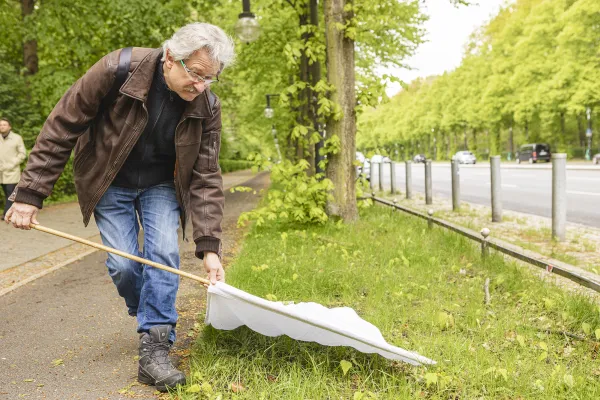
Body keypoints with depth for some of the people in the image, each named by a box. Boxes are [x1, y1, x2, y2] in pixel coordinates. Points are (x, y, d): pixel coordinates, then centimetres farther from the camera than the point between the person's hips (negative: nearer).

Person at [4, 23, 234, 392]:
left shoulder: (207, 107, -20)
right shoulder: (117, 71, -28)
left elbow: (206, 178, -17)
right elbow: (61, 128, -20)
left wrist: (209, 246, -25)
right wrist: (31, 193, -20)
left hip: (160, 185, 2)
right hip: (109, 184, -1)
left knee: (164, 253, -15)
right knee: (123, 265, -5)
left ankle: (155, 349, -9)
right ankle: (153, 319, 25)